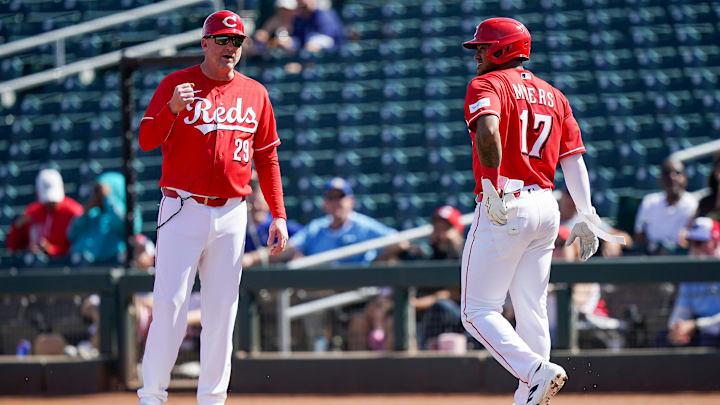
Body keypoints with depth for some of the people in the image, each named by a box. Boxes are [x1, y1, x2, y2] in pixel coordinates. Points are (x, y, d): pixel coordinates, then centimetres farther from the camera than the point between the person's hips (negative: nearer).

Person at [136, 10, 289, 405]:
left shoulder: (255, 94, 11)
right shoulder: (176, 84, 1)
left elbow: (267, 158, 13)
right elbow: (147, 139, -7)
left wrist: (278, 215, 6)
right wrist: (171, 109, -26)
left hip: (231, 214, 3)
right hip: (183, 209, -3)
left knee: (222, 309, 4)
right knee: (169, 302, -9)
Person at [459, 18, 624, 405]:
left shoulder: (487, 85, -4)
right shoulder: (553, 95, 17)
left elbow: (488, 131, -26)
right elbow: (573, 159, 11)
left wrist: (491, 188, -23)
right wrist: (586, 216, 7)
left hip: (502, 210, -7)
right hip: (546, 206, 7)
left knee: (478, 311, -3)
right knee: (532, 311, 11)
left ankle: (536, 371, -21)